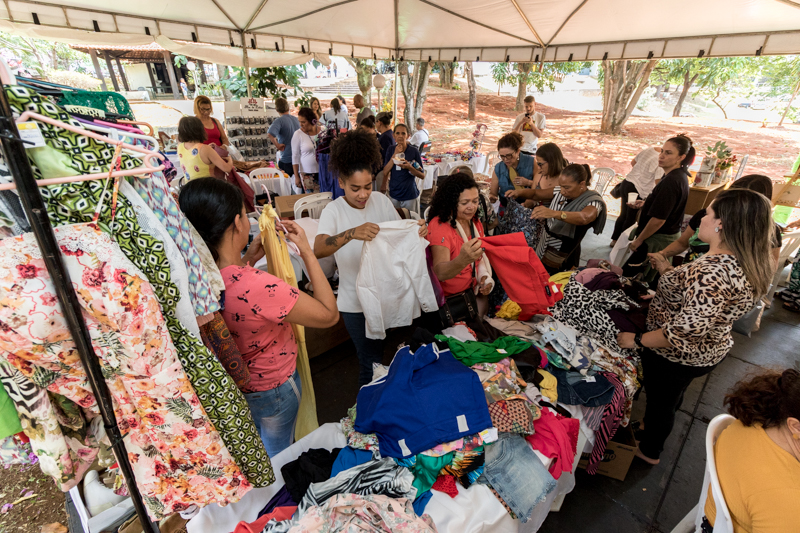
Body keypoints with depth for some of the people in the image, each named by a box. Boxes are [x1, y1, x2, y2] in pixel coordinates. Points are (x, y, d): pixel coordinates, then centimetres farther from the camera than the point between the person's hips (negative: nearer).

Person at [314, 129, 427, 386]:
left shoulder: (380, 200, -2)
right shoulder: (334, 211, -14)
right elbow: (318, 250, -31)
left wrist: (417, 230, -19)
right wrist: (351, 233, -48)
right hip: (356, 302, -4)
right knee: (371, 363, 9)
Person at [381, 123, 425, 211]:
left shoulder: (414, 151, -7)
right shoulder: (390, 150, 2)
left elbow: (422, 175, -5)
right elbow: (385, 172, -6)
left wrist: (409, 167, -22)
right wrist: (395, 154, -13)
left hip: (409, 195, -2)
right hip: (393, 194, 3)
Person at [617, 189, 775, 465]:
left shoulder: (713, 271, -36)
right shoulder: (746, 265, -4)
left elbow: (688, 330, -38)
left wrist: (638, 340, -27)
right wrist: (667, 271, 9)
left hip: (675, 356, -8)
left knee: (660, 401, 18)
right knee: (671, 397, 30)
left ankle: (648, 451, 44)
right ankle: (651, 430, 56)